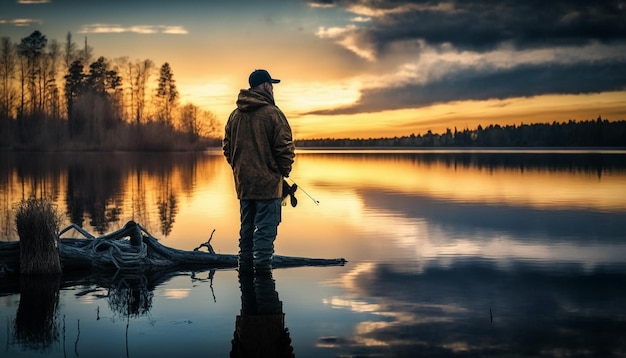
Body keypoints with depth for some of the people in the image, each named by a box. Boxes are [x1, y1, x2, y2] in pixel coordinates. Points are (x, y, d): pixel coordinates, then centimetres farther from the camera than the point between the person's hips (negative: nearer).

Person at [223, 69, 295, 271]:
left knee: (247, 228, 17)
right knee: (265, 230, -4)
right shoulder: (272, 113, -11)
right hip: (268, 183, -7)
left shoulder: (235, 115, 9)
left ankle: (245, 266, 22)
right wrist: (284, 171, 2)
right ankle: (262, 266, -6)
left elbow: (227, 148, 14)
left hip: (243, 184, 7)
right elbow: (285, 148, -12)